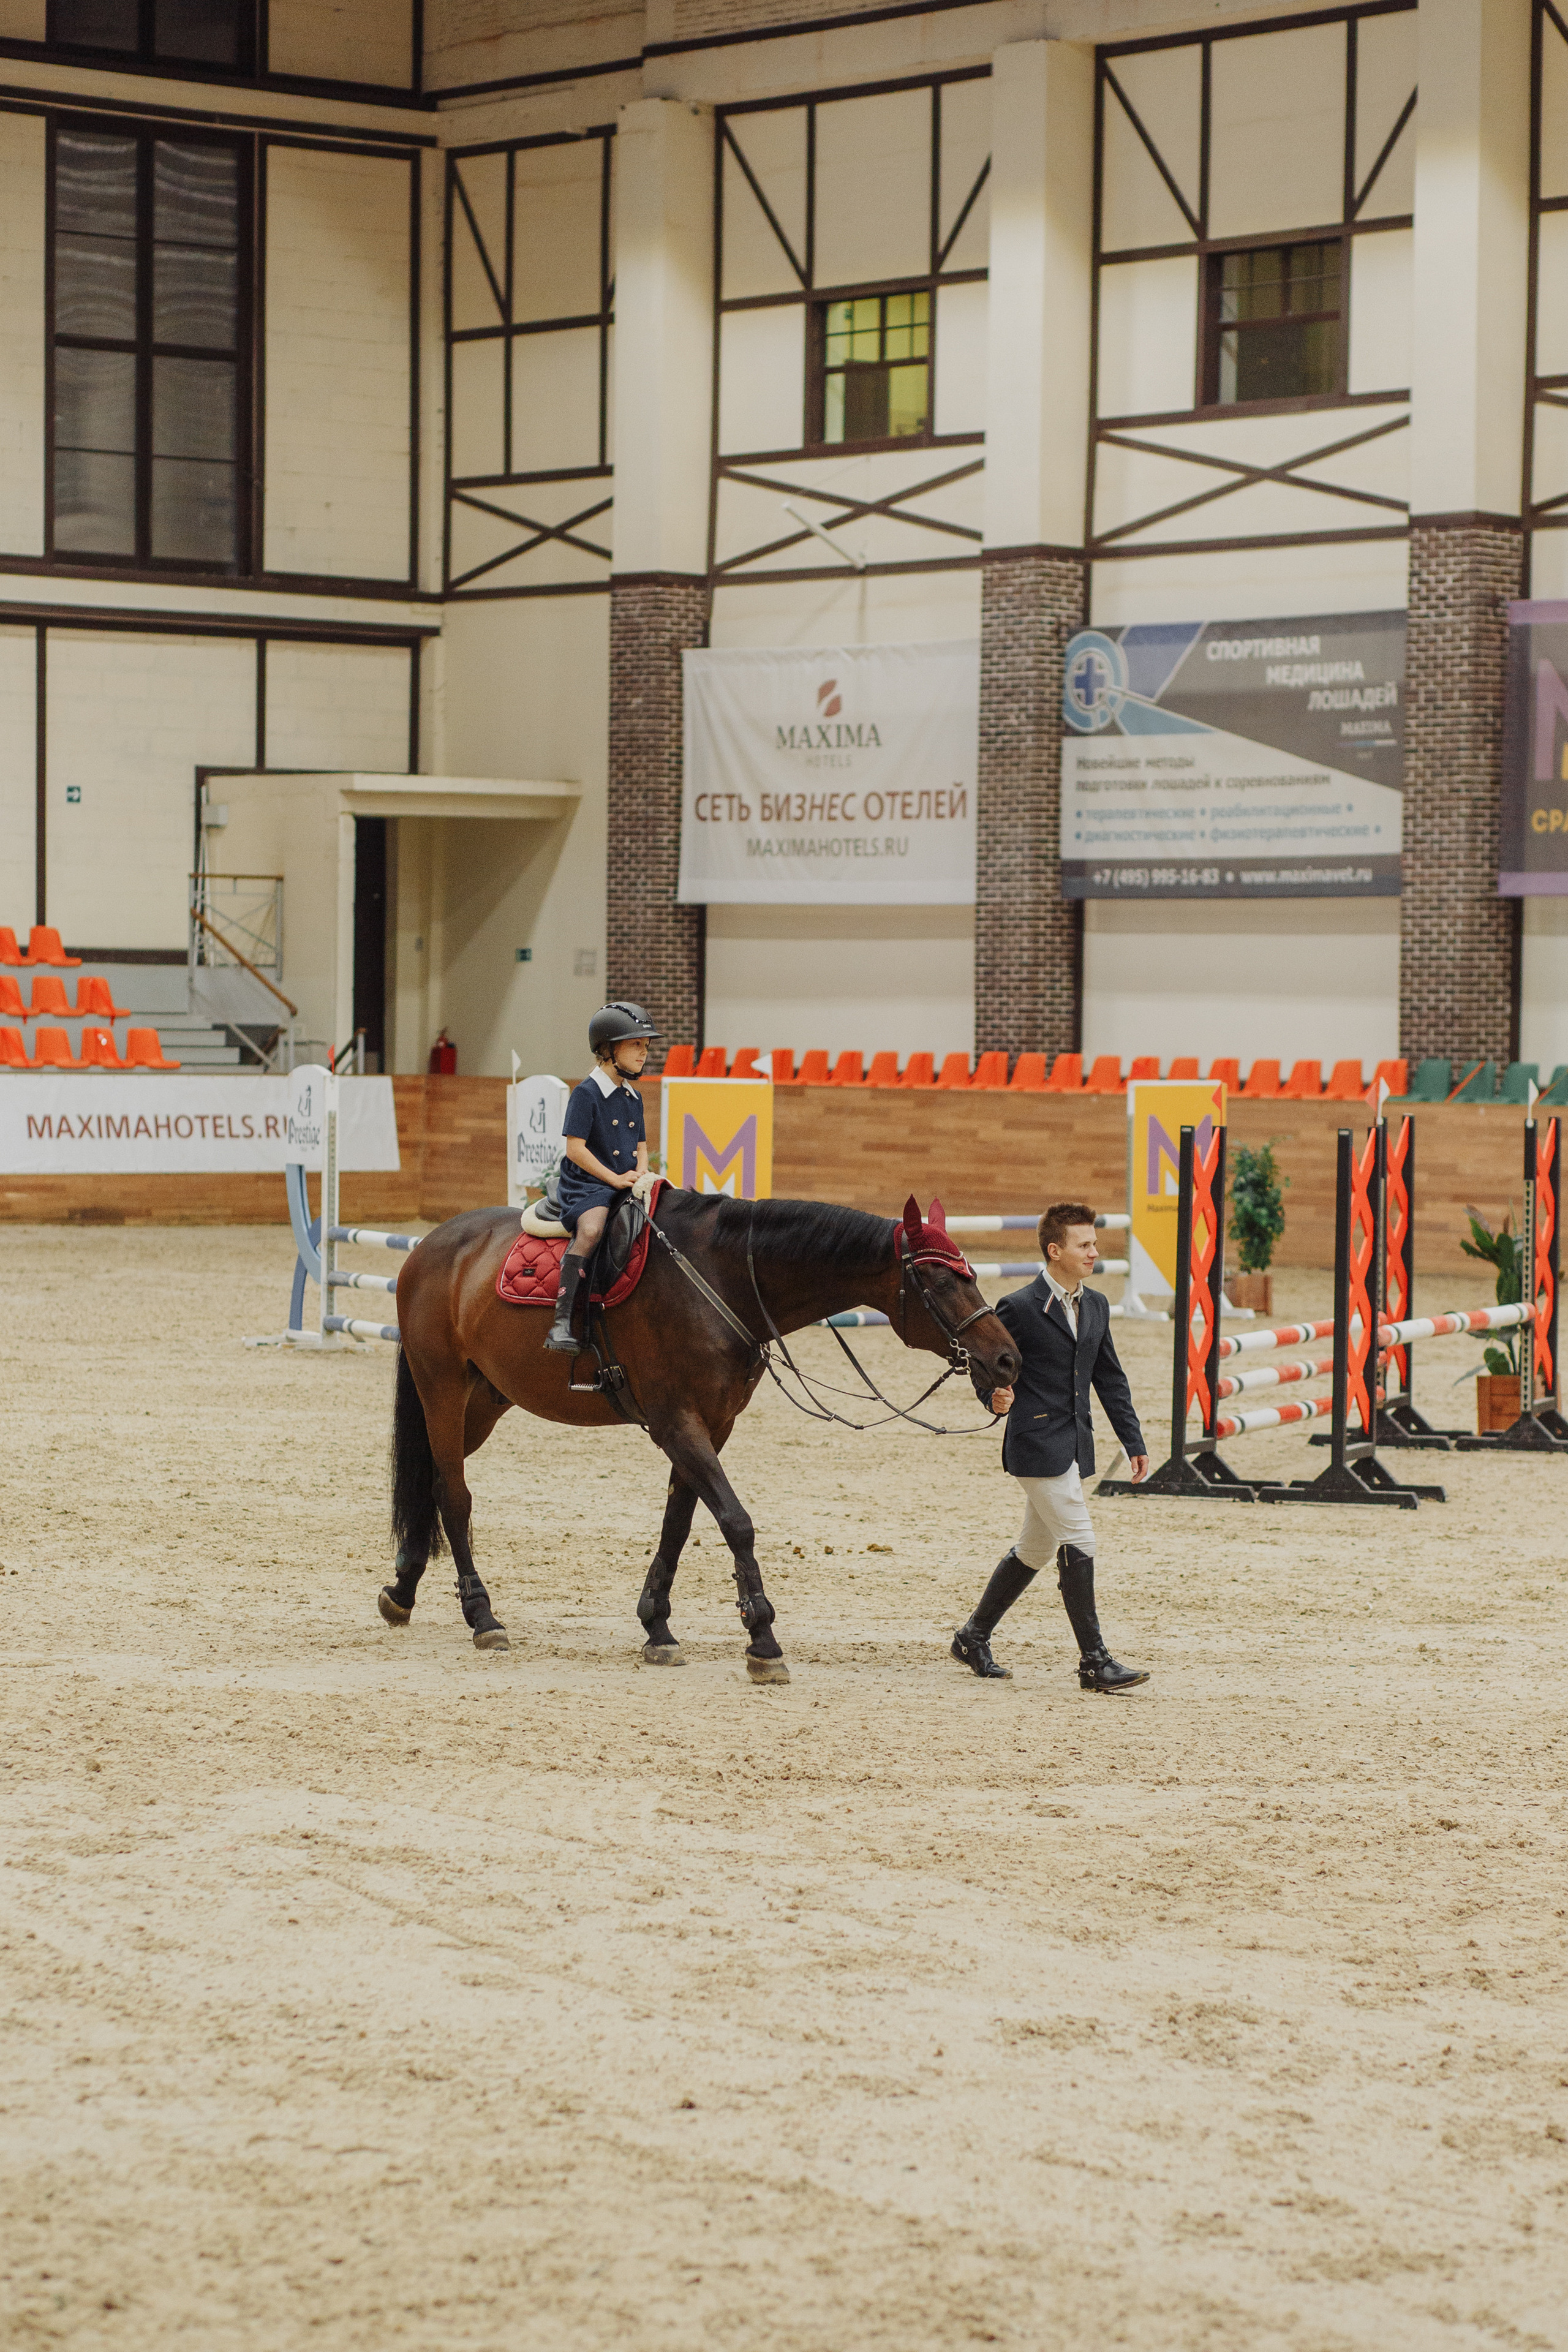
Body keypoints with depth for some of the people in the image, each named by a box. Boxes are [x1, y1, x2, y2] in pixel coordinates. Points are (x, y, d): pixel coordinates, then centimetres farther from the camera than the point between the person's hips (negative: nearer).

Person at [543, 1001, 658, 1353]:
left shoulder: (633, 1098, 17)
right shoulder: (587, 1093, -7)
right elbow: (575, 1147, -12)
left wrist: (641, 1174, 1)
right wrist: (614, 1178, -15)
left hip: (627, 1187, 8)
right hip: (587, 1184, -8)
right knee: (591, 1228, -36)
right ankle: (561, 1319, -40)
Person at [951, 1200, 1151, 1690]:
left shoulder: (1096, 1307, 11)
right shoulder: (1018, 1309, -10)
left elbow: (1110, 1381, 17)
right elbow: (985, 1368, -4)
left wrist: (1134, 1442, 13)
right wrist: (995, 1397, -26)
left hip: (1075, 1444, 8)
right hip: (1037, 1444, -8)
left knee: (1035, 1550, 15)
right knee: (1079, 1545, -11)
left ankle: (974, 1637, 30)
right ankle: (1094, 1662, -6)